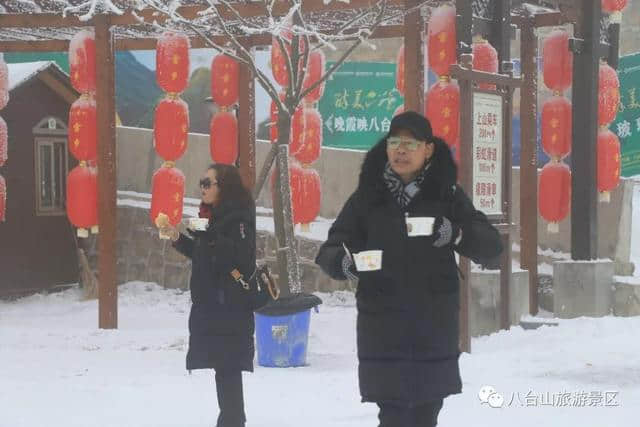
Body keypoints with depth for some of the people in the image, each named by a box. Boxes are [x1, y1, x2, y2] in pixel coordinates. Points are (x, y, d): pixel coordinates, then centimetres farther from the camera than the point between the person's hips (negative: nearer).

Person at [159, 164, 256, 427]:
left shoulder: (239, 217, -10)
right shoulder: (210, 215, 16)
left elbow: (243, 255, -23)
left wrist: (211, 236, -31)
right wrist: (178, 239, 13)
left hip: (231, 304, -9)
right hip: (209, 301, 9)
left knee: (227, 365, -10)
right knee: (222, 364, 12)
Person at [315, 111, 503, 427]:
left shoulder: (447, 195, 2)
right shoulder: (368, 196, 2)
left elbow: (491, 246, -1)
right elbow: (329, 249, 1)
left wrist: (456, 234, -22)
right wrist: (340, 261, -24)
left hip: (435, 328, 2)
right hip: (383, 330, -1)